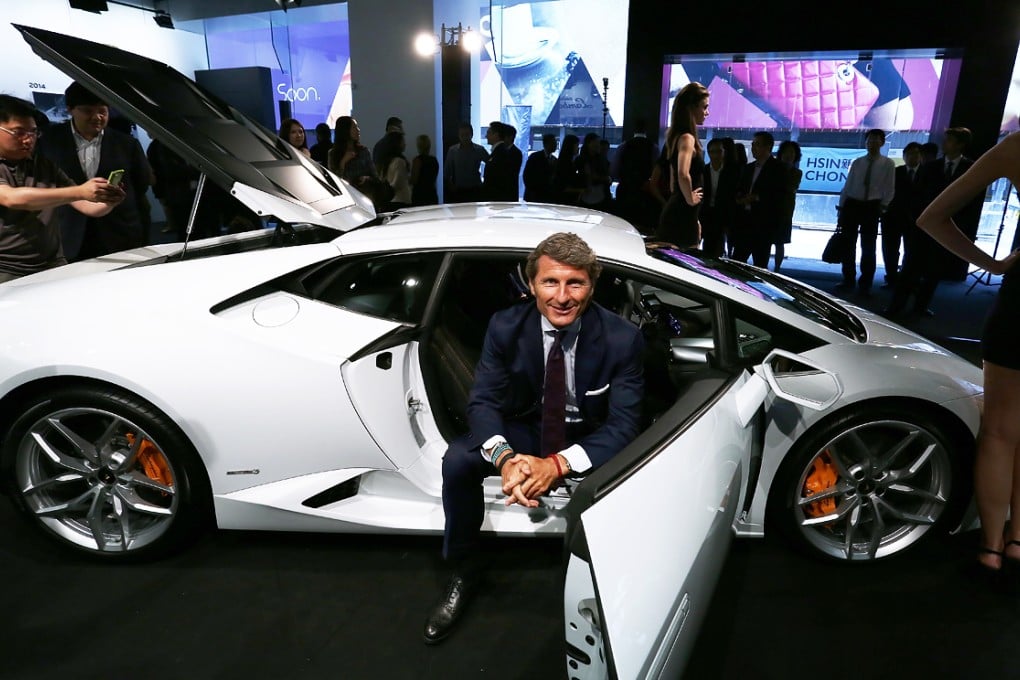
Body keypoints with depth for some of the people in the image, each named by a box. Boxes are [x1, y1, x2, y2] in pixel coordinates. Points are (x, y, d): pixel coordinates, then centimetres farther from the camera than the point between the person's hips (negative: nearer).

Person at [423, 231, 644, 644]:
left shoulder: (622, 339, -21)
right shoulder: (505, 327, -16)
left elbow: (623, 424, -22)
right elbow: (482, 401, -16)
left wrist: (558, 464, -40)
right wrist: (505, 457, -39)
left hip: (590, 440, -1)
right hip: (525, 429, 2)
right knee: (457, 459, -24)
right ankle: (462, 574, 0)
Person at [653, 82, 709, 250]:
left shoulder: (677, 136, 15)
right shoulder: (687, 137, -13)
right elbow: (683, 175, -33)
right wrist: (690, 199, -15)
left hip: (674, 213, 10)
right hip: (682, 216, -10)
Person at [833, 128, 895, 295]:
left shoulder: (888, 164, 1)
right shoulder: (857, 162, 7)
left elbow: (889, 189, -1)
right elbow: (847, 186, 6)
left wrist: (882, 207, -14)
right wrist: (841, 210, 2)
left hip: (872, 207, -2)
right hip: (852, 204, 2)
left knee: (868, 247, 2)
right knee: (848, 244, 6)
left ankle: (865, 284, 13)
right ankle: (848, 280, 19)